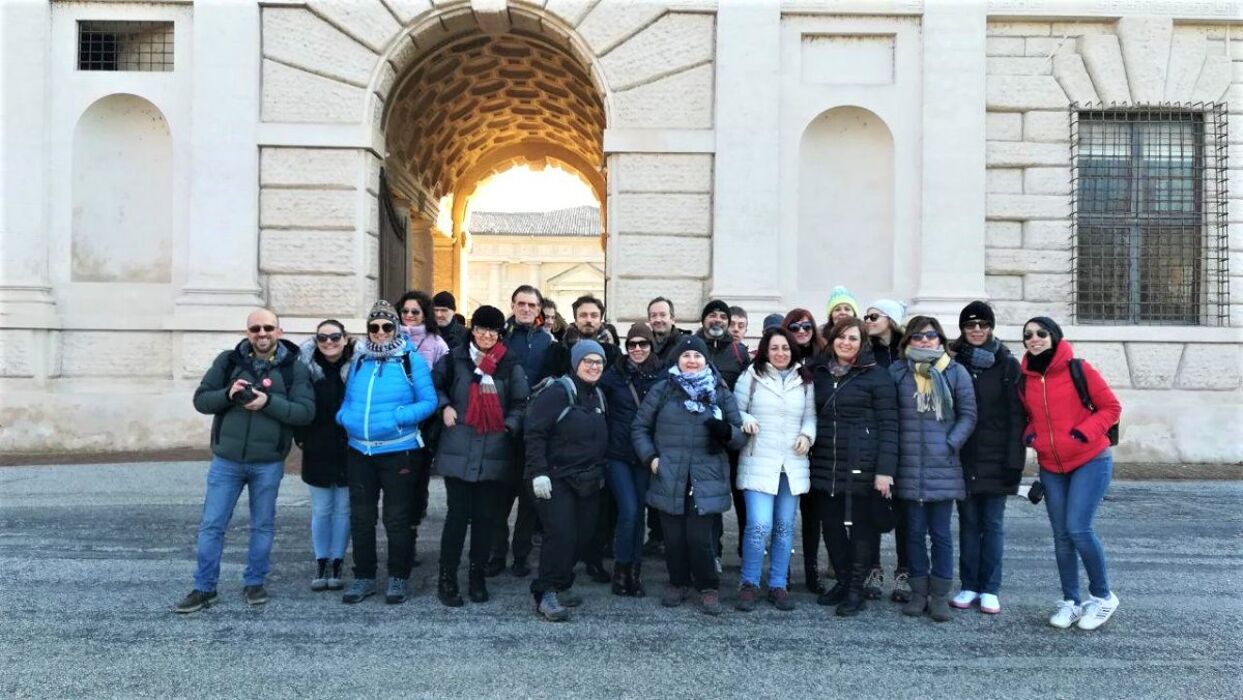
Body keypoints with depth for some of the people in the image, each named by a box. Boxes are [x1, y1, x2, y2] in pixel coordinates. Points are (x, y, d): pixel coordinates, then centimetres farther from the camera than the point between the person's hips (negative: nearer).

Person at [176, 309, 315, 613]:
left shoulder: (294, 368, -3)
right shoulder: (228, 361, 2)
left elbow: (306, 411, -11)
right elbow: (200, 400, 2)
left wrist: (269, 401, -23)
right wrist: (227, 394, -17)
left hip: (268, 463, -1)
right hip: (226, 460, 1)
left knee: (263, 525, 11)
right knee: (211, 525, 5)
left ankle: (254, 583, 27)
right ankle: (204, 588, 18)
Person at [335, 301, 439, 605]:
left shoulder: (411, 360, -6)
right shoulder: (358, 360, 8)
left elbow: (429, 401, -8)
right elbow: (348, 399, 15)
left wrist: (398, 417, -20)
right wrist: (345, 417, -6)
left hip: (398, 452, -4)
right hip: (359, 451, 5)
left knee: (397, 518, 5)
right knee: (361, 517, 11)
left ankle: (398, 578, 19)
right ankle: (364, 576, 25)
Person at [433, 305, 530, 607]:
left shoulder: (511, 365, 5)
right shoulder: (455, 358, 5)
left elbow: (521, 404, 6)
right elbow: (434, 385, 16)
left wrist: (509, 427, -9)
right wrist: (444, 406, 0)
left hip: (495, 454, 1)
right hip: (459, 451, -1)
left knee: (486, 516, 7)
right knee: (458, 513, -1)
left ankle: (477, 577, 23)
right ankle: (447, 579, 12)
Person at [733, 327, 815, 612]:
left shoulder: (803, 380, 10)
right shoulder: (751, 375, 1)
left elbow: (811, 415, 13)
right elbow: (735, 410, 3)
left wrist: (807, 435, -5)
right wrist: (745, 420, -18)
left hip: (792, 465, 4)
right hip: (758, 463, -4)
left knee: (785, 526, 9)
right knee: (759, 526, -12)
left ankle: (778, 585, 22)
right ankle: (749, 585, 6)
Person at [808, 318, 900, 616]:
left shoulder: (876, 375, -4)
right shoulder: (819, 372, 10)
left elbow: (888, 425, -7)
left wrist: (885, 470, -14)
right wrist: (810, 453, 7)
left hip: (863, 467, -4)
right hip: (826, 465, 5)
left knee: (863, 526, 4)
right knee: (831, 526, 9)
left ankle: (856, 589, 16)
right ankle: (842, 581, 26)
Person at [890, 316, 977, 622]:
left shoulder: (955, 372, 1)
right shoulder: (897, 372, 2)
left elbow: (968, 415, 2)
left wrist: (951, 445, -8)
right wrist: (894, 451, -6)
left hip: (943, 468, -1)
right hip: (909, 468, 1)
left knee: (940, 532, 6)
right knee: (914, 531, 9)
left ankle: (940, 595, 16)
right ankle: (919, 592, 21)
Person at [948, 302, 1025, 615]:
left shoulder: (1007, 364, 0)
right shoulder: (953, 362, 4)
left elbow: (1017, 415, -4)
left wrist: (1014, 460, -9)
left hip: (995, 459, -1)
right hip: (963, 459, 2)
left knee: (993, 524, 5)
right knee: (968, 522, 8)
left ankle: (990, 589, 14)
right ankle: (969, 587, 17)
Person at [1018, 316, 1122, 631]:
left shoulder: (1078, 370, -10)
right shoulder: (1025, 380, 3)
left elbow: (1111, 407, -5)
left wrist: (1085, 431, -18)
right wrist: (1029, 434, -2)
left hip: (1090, 461, -5)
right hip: (1051, 468, 5)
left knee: (1078, 528, -13)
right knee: (1061, 535, 7)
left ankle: (1102, 595, 8)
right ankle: (1071, 601, 19)